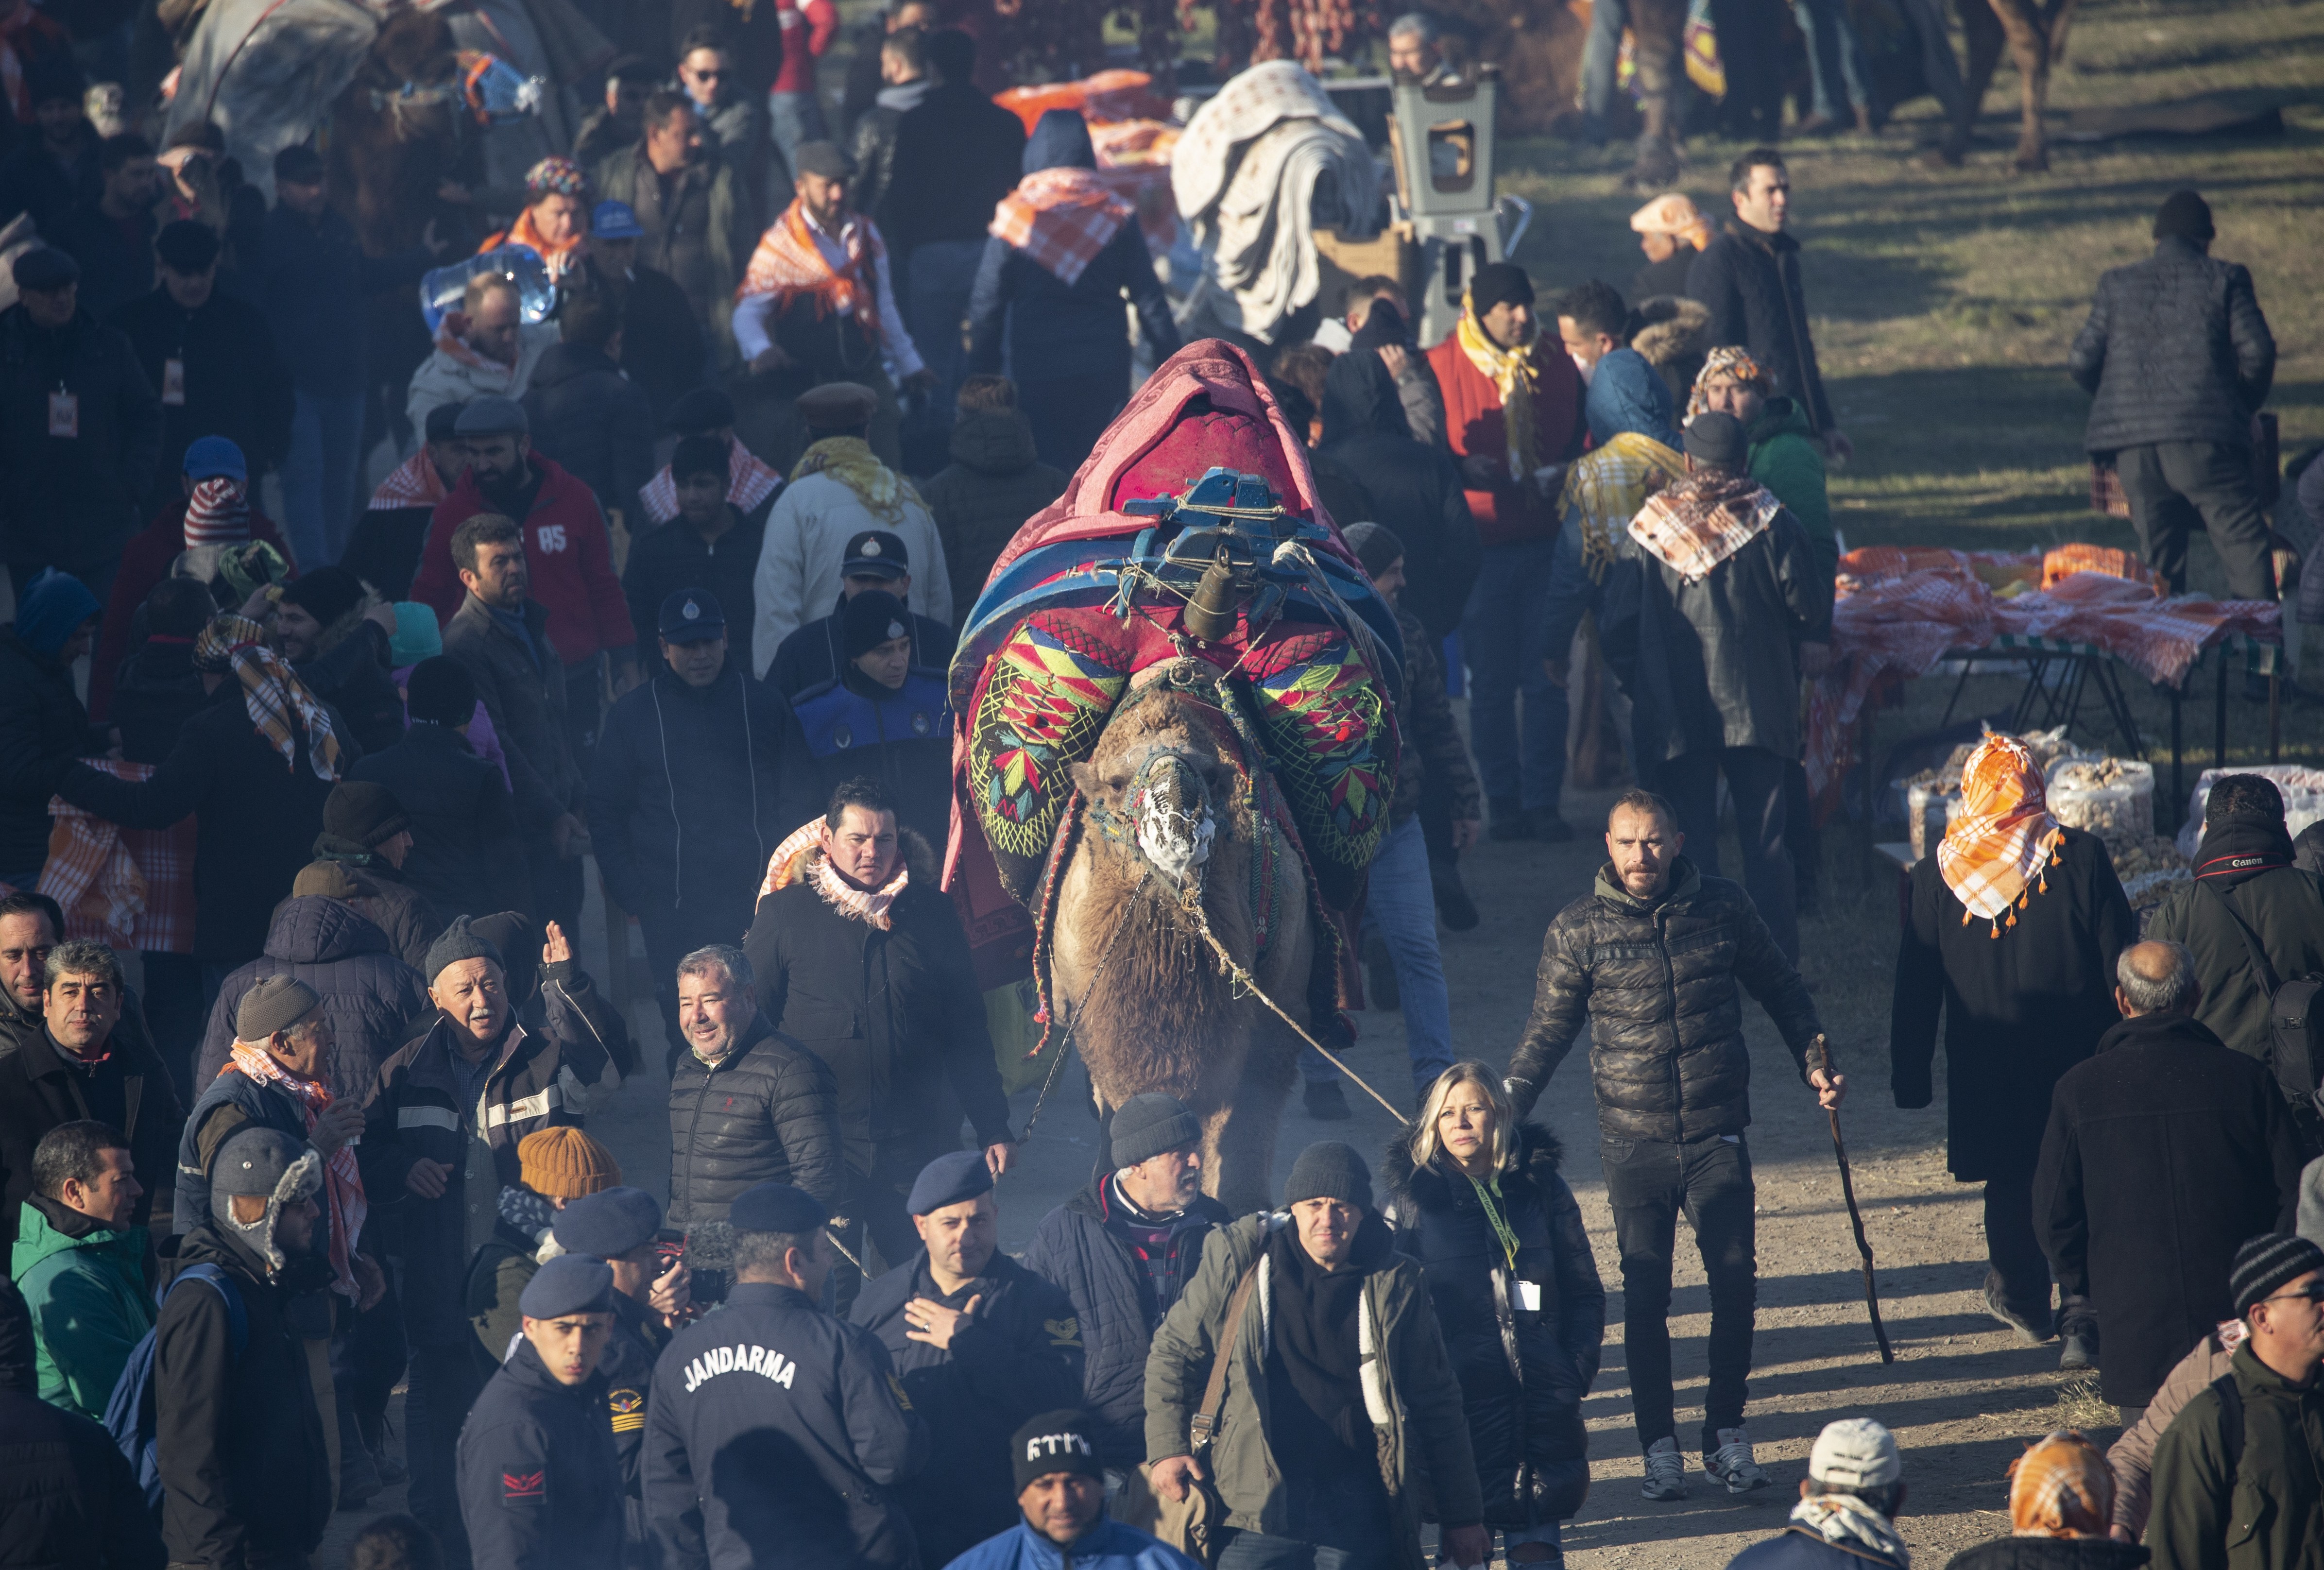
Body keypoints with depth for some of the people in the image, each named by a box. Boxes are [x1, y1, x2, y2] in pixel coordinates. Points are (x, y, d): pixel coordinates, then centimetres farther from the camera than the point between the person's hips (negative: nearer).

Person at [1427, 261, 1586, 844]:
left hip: (1547, 541, 2)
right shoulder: (1442, 368, -1)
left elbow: (1584, 445, 18)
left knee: (1546, 679, -1)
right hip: (1482, 547, -2)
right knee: (1491, 681, 3)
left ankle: (1543, 801, 4)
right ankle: (1504, 801, 11)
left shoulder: (1556, 367, 8)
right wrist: (1464, 469, -17)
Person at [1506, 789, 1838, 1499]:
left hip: (1717, 1136, 1)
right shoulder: (1578, 929, -1)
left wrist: (1815, 1065, 5)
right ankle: (1659, 1447, 10)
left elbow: (1782, 990, 15)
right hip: (1635, 1141, -1)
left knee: (1736, 1282, -3)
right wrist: (1504, 1109, -2)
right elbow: (1548, 1032, 6)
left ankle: (1726, 1432, 11)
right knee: (1645, 1295, 1)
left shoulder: (1723, 907, 2)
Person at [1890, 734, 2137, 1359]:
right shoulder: (2081, 857, -9)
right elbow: (2122, 963, -5)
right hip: (2079, 1060, -1)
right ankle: (2083, 1322, -3)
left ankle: (2022, 1300, 37)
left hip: (1987, 1071, 1)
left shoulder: (1936, 874, -6)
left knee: (2010, 1187, 19)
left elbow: (1915, 990, 0)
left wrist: (1910, 1075, 8)